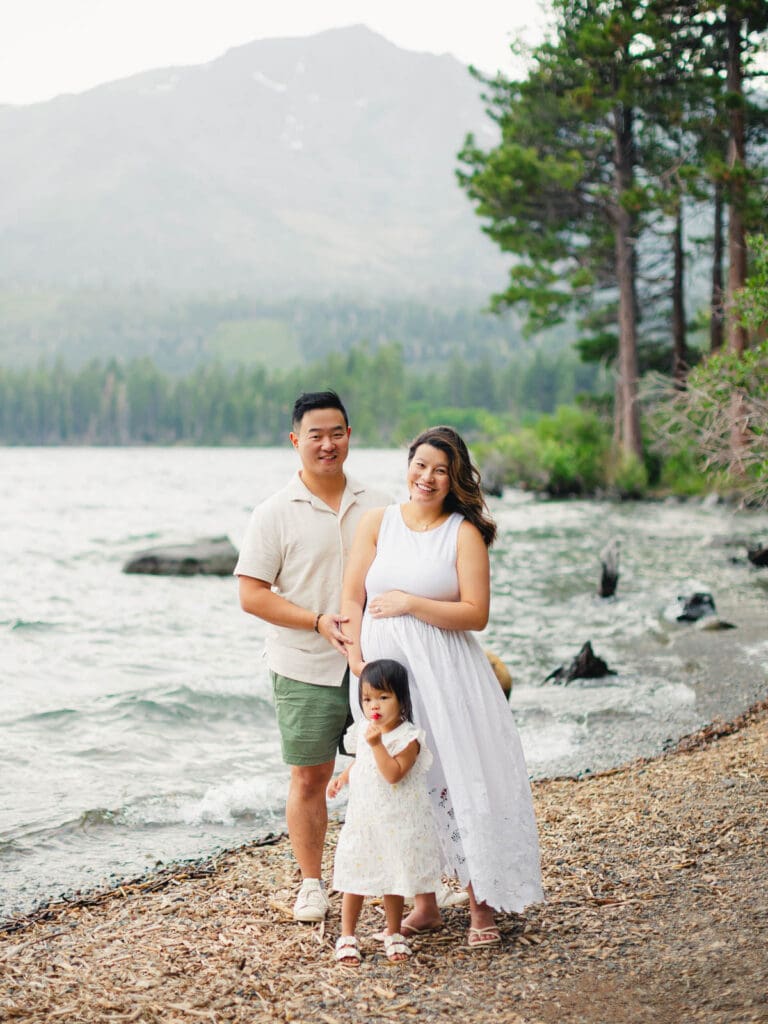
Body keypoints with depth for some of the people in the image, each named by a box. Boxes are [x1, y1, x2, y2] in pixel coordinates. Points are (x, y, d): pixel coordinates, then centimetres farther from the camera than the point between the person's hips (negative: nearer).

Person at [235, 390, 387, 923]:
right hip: (306, 669, -3)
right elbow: (252, 595, -6)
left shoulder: (374, 505, 8)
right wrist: (319, 622, -16)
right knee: (309, 778, 4)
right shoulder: (275, 513, -3)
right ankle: (312, 884, 20)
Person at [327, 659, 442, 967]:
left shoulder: (407, 737, -15)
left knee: (395, 879, 7)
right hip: (362, 820, 5)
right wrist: (343, 776, 9)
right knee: (354, 877, 7)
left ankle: (393, 935, 25)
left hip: (396, 823, -5)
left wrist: (377, 744, -32)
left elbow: (393, 773, -27)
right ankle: (346, 937, 17)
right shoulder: (364, 733, 5)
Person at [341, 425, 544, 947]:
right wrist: (356, 660, -4)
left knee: (459, 782, -1)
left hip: (443, 673, -3)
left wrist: (410, 602, -12)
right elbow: (352, 599, 5)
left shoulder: (465, 533, -2)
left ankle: (483, 905, 11)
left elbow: (476, 613, -9)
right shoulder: (377, 522, 6)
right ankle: (424, 905, 21)